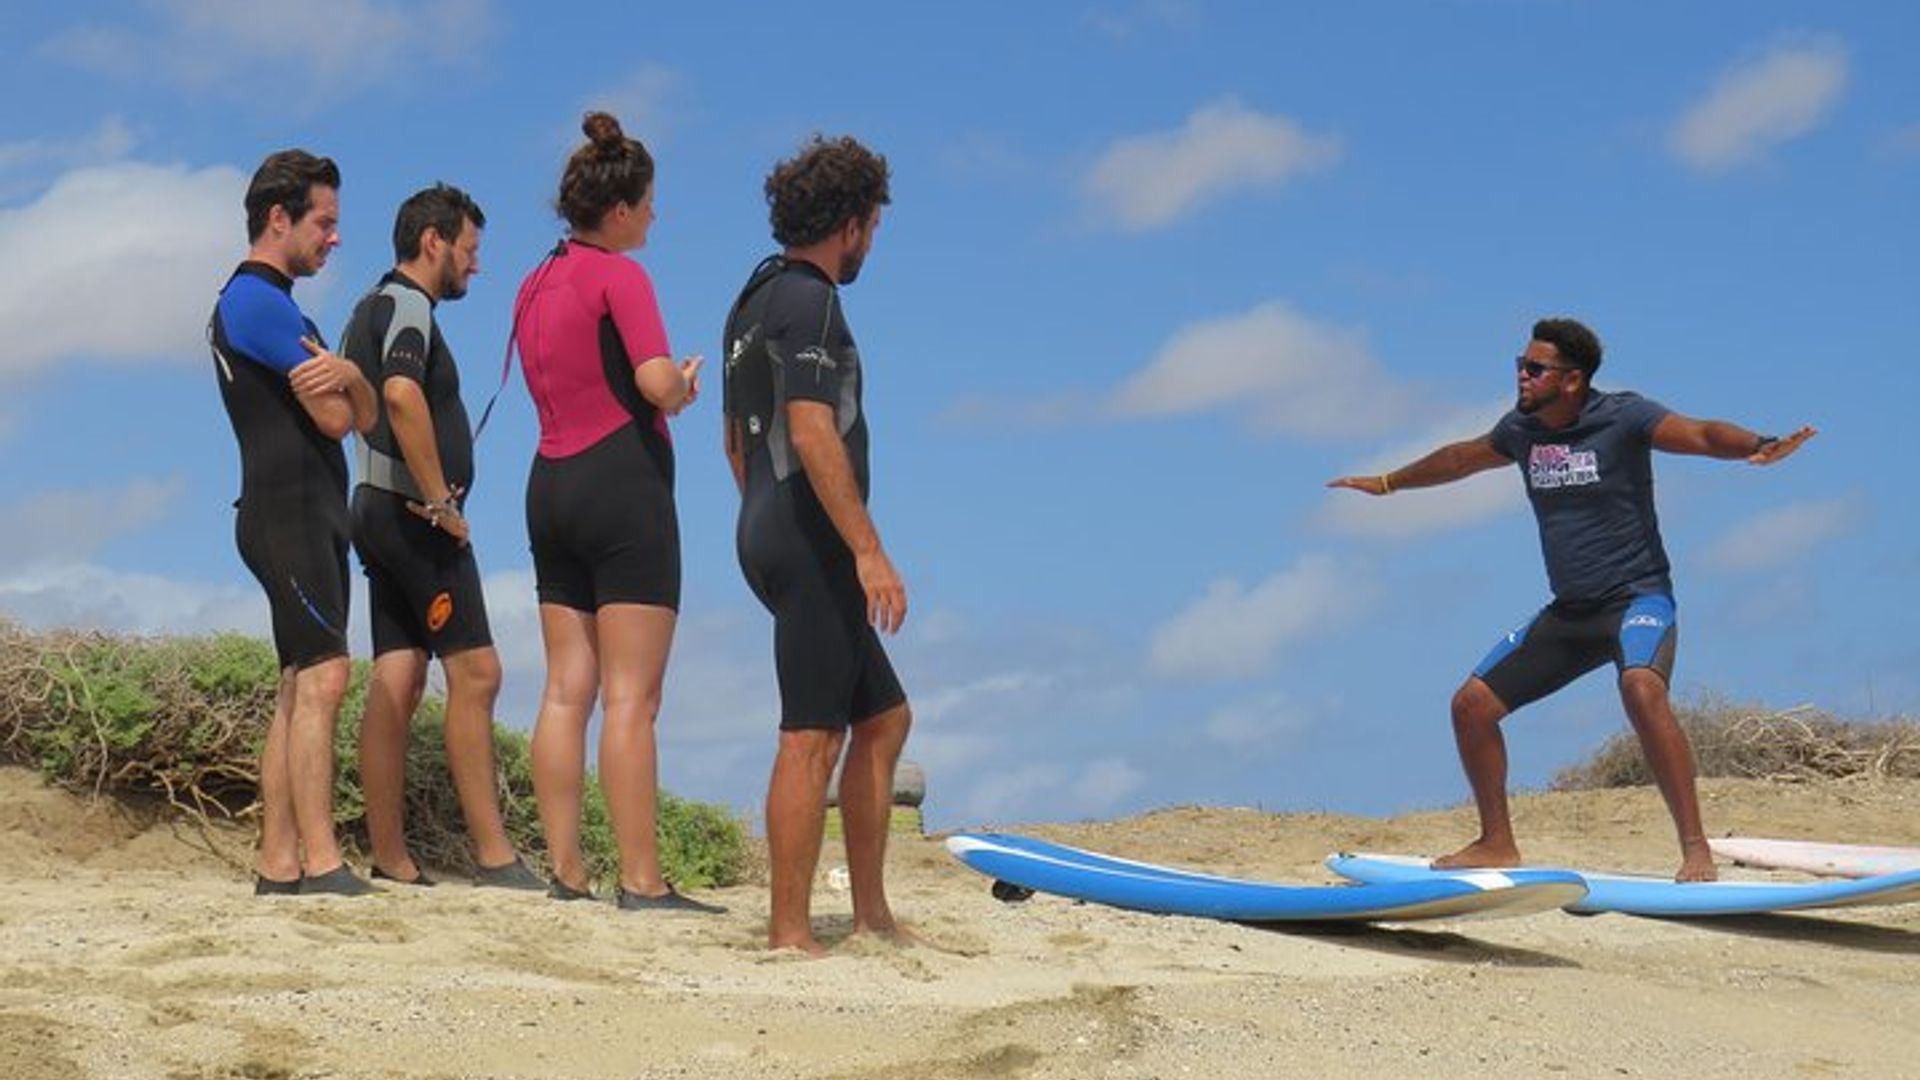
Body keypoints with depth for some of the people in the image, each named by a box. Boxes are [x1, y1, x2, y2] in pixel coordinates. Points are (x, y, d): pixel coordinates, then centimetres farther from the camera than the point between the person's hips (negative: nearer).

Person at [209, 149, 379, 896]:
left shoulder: (271, 304, 23)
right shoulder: (257, 299, -10)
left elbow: (364, 417, 16)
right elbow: (333, 417, -14)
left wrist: (347, 377, -8)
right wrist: (341, 380, 9)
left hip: (311, 516, 11)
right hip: (287, 508, -11)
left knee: (299, 690, 7)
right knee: (323, 676, -17)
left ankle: (278, 865, 6)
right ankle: (321, 864, -22)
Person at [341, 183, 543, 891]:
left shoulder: (373, 309, 22)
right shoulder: (406, 306, -9)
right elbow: (403, 394, -27)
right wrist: (440, 501, -23)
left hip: (381, 511, 10)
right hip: (414, 513, -10)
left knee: (397, 681, 5)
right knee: (474, 671, -11)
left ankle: (390, 860, 2)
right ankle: (492, 854, -12)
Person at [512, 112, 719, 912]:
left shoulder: (536, 285, 15)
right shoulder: (619, 276, -9)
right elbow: (657, 382, -19)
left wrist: (663, 394, 17)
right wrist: (686, 386, 3)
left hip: (551, 486, 8)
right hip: (622, 484, -8)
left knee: (566, 689, 7)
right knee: (632, 696, -8)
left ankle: (565, 870, 7)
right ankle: (642, 882, -9)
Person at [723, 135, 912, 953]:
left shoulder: (754, 301, 19)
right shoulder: (806, 300, -12)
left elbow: (738, 440, 25)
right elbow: (812, 433, -22)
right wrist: (868, 549, -23)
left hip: (773, 538, 11)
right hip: (812, 541, -11)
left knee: (884, 719, 15)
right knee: (812, 738, -9)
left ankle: (871, 914, 17)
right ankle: (789, 933, -7)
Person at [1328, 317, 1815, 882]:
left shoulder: (1622, 416, -12)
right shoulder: (1522, 428, 6)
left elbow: (1703, 435, -25)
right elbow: (1463, 458, 26)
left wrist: (1759, 447, -47)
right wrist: (1389, 482, 40)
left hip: (1637, 597, -7)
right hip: (1569, 611, 7)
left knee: (1642, 688, -36)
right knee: (1471, 704, 3)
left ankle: (1695, 848, -33)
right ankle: (1497, 843, 20)